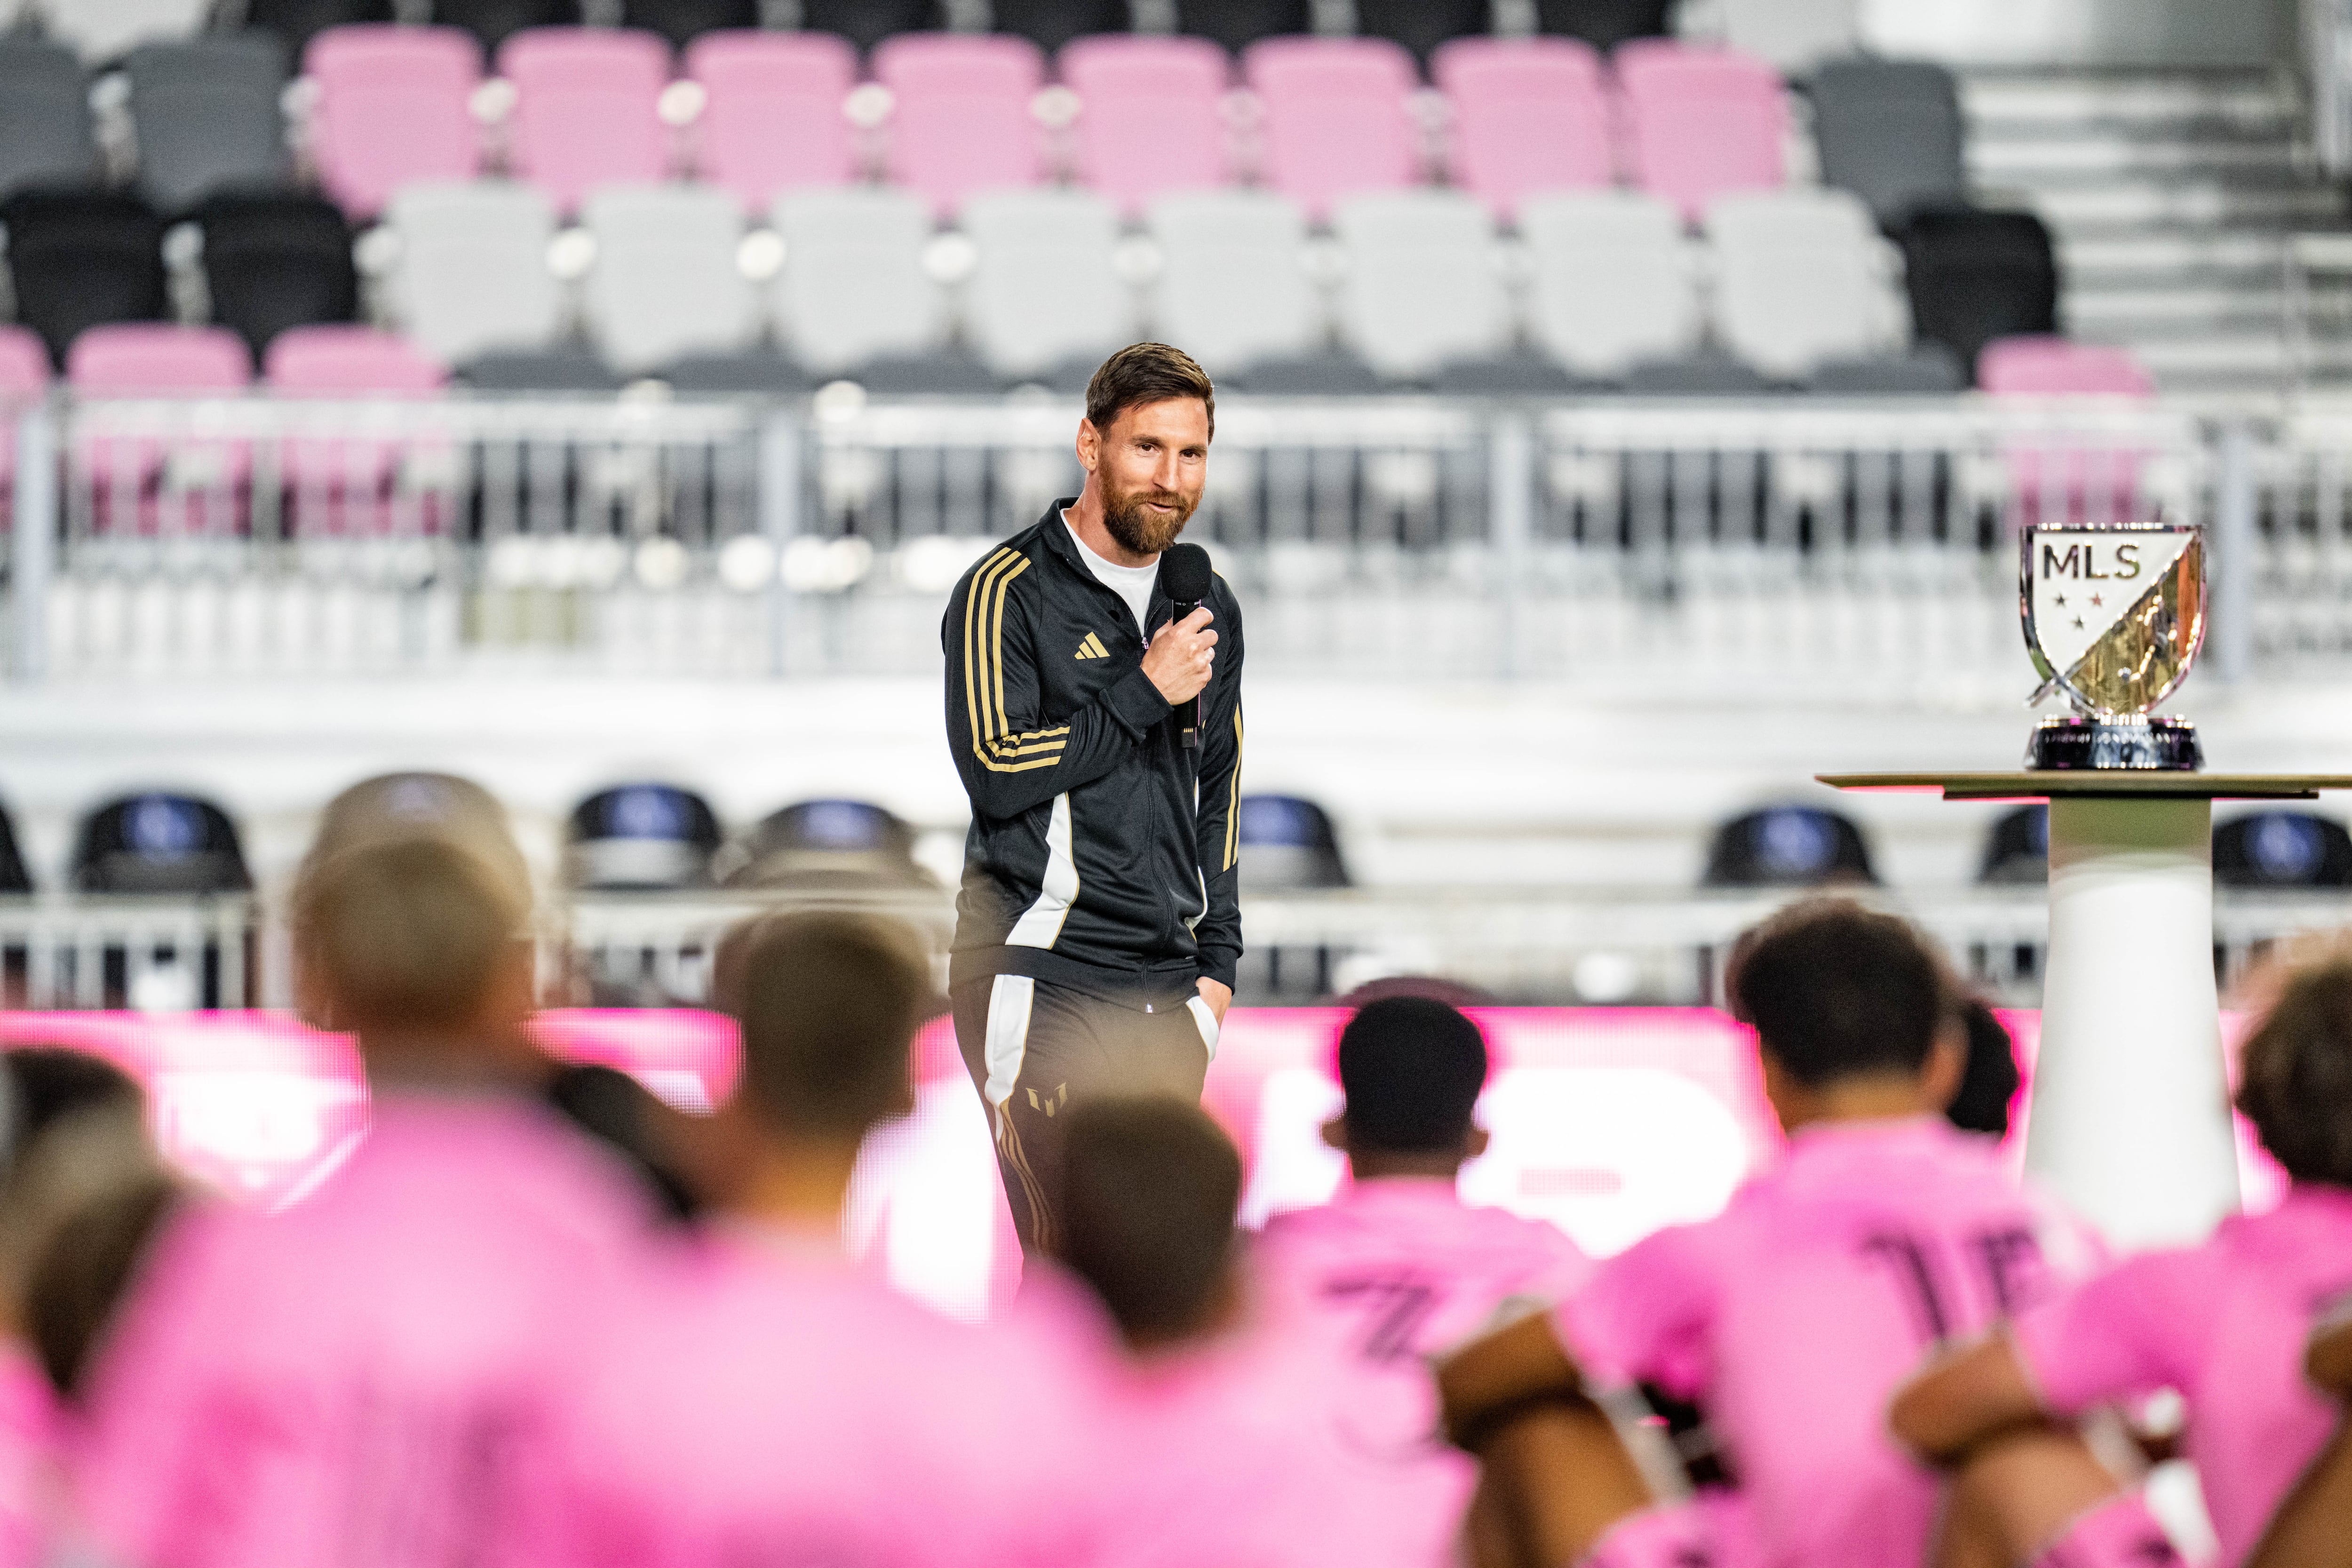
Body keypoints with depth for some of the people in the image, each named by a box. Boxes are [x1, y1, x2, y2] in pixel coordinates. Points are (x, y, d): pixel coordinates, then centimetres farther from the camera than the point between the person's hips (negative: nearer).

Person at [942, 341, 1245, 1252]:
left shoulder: (1208, 607, 16)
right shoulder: (1007, 593, -4)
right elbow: (994, 768, -15)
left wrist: (1217, 960, 15)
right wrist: (1145, 693, -12)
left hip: (1168, 989, 6)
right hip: (1044, 978, -6)